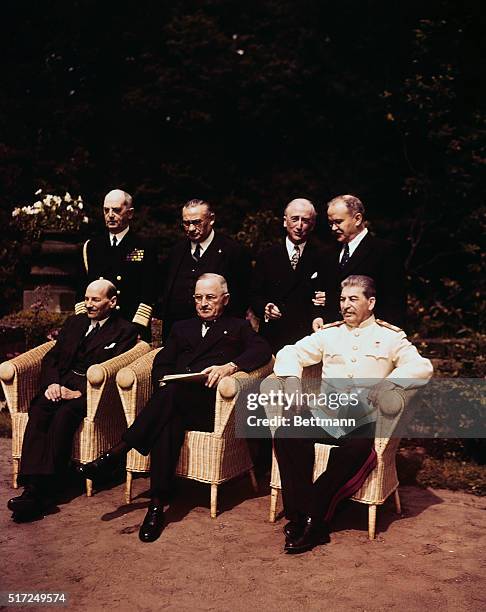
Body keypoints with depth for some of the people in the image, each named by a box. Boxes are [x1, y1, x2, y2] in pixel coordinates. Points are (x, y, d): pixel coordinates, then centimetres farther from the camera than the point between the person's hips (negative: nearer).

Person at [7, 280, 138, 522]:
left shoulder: (124, 331, 6)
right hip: (60, 385, 5)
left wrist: (79, 392, -18)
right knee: (38, 411, -28)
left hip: (89, 391, -4)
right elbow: (51, 357, 17)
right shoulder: (74, 322, 24)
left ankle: (41, 493, -35)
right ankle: (32, 486, -35)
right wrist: (52, 383, -4)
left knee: (63, 414, -34)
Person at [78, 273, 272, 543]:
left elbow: (263, 350, 2)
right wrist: (164, 386, -4)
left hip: (209, 402, -3)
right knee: (168, 422, -33)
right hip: (175, 402, 3)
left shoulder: (238, 327, 22)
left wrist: (230, 366, -18)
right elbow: (161, 363, 20)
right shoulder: (182, 328, 32)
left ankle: (116, 453, -33)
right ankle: (157, 504, -35)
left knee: (175, 390, -35)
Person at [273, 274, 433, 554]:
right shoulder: (330, 334, 19)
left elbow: (422, 367, -3)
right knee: (286, 434, -24)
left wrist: (388, 383, -19)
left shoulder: (390, 337, 11)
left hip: (364, 421, -3)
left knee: (356, 448, -34)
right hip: (325, 415, 3)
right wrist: (292, 379, -4)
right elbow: (291, 353, 17)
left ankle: (314, 519, -18)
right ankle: (299, 515, -18)